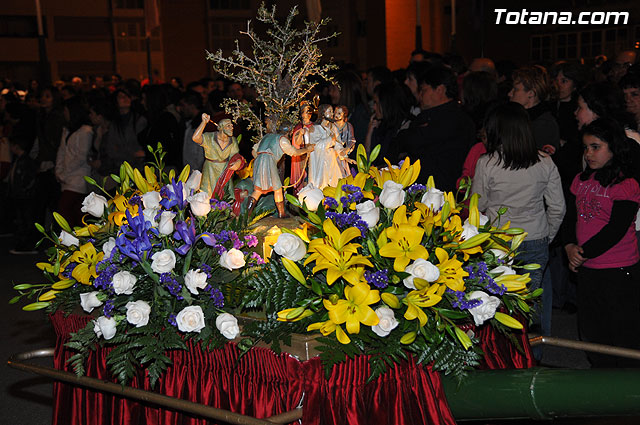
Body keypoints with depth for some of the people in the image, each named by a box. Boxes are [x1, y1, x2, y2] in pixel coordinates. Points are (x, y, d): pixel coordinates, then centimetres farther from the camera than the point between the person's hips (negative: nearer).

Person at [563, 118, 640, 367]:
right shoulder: (582, 180, 9)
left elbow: (616, 229, -18)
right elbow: (572, 217, 9)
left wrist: (584, 253, -16)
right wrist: (571, 247, -8)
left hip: (619, 271, -7)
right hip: (587, 270, 7)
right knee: (590, 332, 17)